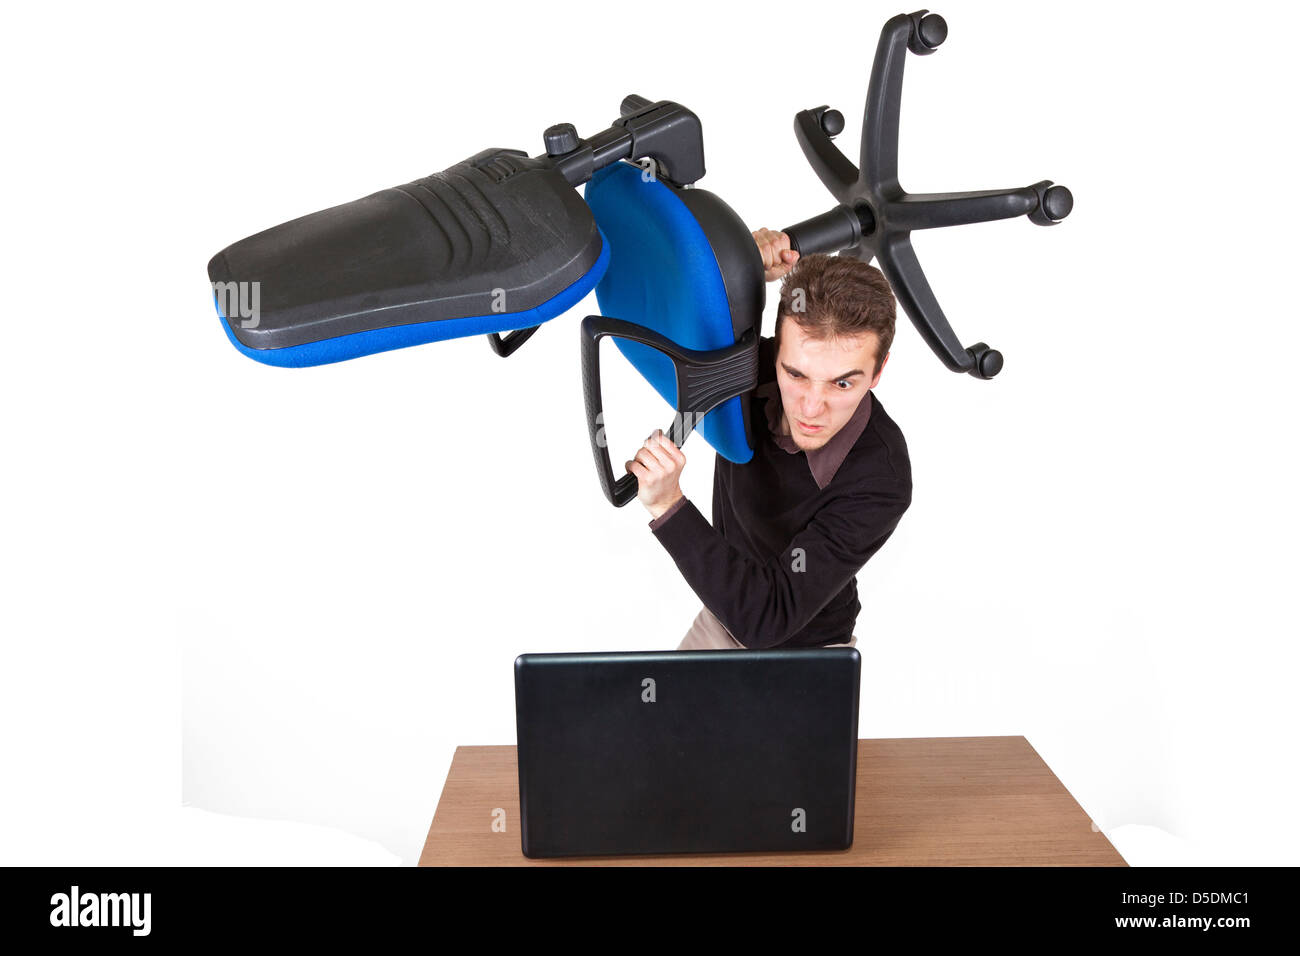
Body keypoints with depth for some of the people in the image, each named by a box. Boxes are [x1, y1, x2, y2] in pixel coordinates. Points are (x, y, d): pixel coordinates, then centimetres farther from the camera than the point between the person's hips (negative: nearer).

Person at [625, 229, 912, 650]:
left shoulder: (880, 483, -33)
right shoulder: (753, 364, -19)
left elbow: (767, 619, -34)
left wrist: (667, 505, -40)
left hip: (805, 651, -4)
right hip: (722, 617, 4)